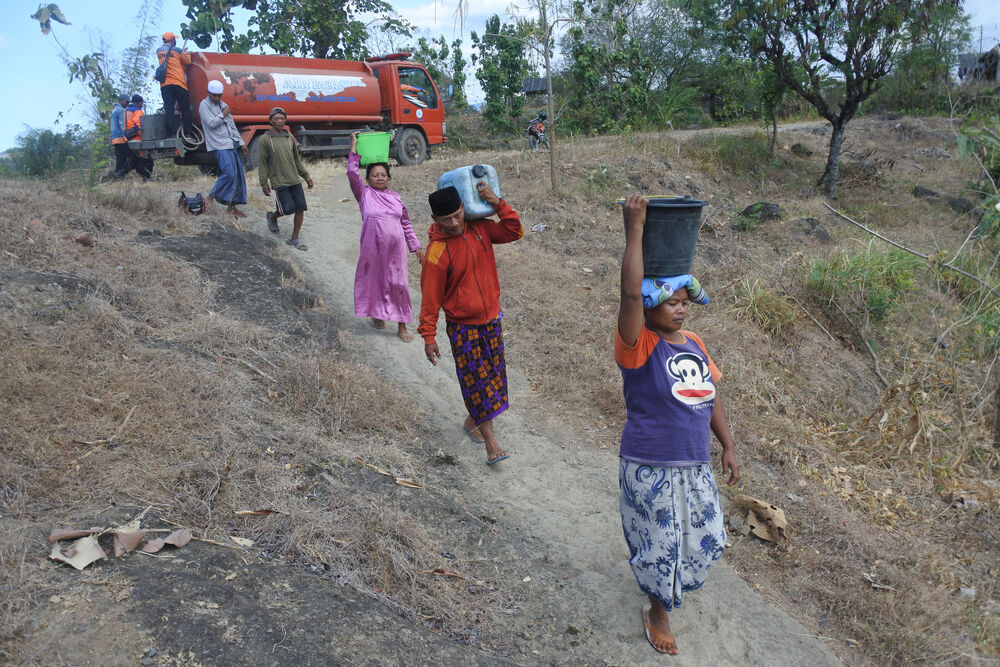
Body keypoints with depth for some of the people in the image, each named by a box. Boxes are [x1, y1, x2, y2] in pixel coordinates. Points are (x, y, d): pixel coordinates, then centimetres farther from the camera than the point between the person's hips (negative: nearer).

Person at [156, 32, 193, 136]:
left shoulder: (158, 51, 14)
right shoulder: (176, 50, 0)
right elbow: (187, 62, 7)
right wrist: (186, 53, 27)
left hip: (164, 84, 4)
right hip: (178, 83, -4)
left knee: (169, 109, 0)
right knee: (185, 108, 0)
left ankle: (173, 133, -7)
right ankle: (188, 133, -6)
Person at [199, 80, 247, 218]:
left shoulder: (223, 105, 21)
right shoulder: (204, 105, -2)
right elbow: (211, 123, -16)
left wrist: (241, 143, 19)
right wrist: (224, 114, -5)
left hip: (231, 144, 8)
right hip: (219, 145, -8)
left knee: (238, 175, 2)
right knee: (229, 173, -20)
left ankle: (232, 206, 6)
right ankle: (211, 196, -4)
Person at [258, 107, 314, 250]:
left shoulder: (289, 137, 12)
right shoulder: (265, 139, -2)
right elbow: (262, 163, -1)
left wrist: (306, 176, 17)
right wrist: (264, 183, -6)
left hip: (295, 179, 5)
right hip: (279, 181, -5)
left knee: (300, 209, -1)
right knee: (288, 208, -14)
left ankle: (294, 239, 11)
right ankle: (272, 217, 21)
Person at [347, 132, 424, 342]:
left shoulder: (396, 197, 8)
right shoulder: (364, 194, 0)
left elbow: (406, 224, 13)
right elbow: (352, 173, -13)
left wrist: (416, 246, 12)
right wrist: (354, 147, -10)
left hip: (395, 249, 2)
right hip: (373, 248, -2)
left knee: (398, 284, 2)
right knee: (374, 281, 12)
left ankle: (402, 326, 10)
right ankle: (377, 314, 36)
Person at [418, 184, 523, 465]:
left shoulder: (479, 228, -4)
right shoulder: (437, 253, -20)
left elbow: (514, 232, -2)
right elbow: (430, 297, -14)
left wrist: (498, 203, -15)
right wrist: (429, 336, -11)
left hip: (491, 318, 6)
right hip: (462, 327, -6)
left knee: (493, 373, 15)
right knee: (476, 379, -3)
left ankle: (473, 420, 36)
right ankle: (490, 441, 4)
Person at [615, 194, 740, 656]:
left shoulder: (693, 344, 4)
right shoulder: (640, 347, -18)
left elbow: (711, 396, 12)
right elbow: (630, 293, -34)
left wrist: (728, 447, 12)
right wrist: (635, 229, -34)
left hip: (695, 466, 7)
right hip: (651, 469, -7)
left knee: (706, 539, 21)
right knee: (660, 547, 9)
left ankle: (665, 579, 51)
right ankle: (658, 613, 37)